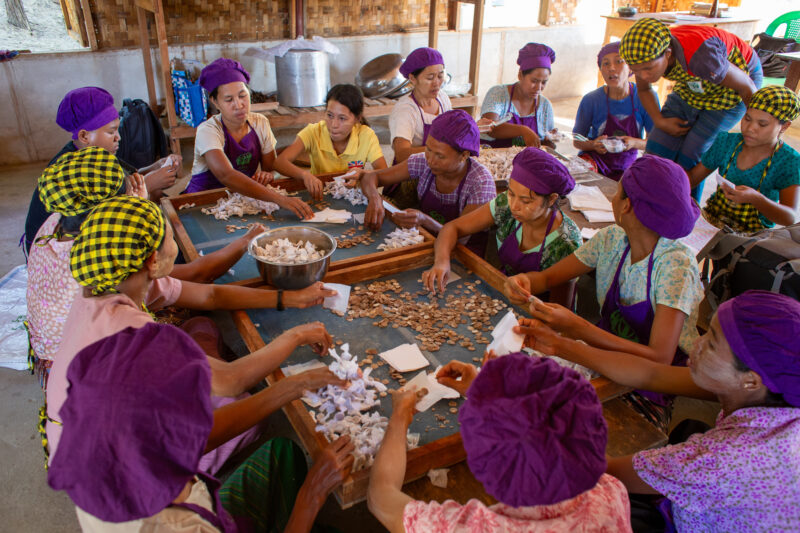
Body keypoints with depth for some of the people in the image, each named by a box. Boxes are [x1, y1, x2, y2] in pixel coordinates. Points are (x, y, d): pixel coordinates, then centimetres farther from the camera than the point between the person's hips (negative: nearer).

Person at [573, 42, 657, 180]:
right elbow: (577, 141, -2)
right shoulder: (591, 100, -11)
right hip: (596, 158, -1)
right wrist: (594, 144, -24)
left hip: (626, 166, 1)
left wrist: (635, 143, -25)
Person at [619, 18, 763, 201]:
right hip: (691, 87, 6)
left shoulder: (699, 56, -43)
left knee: (690, 158, -12)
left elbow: (747, 88, -26)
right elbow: (643, 90, 2)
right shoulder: (644, 55, -24)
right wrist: (659, 121, -11)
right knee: (658, 151, -3)